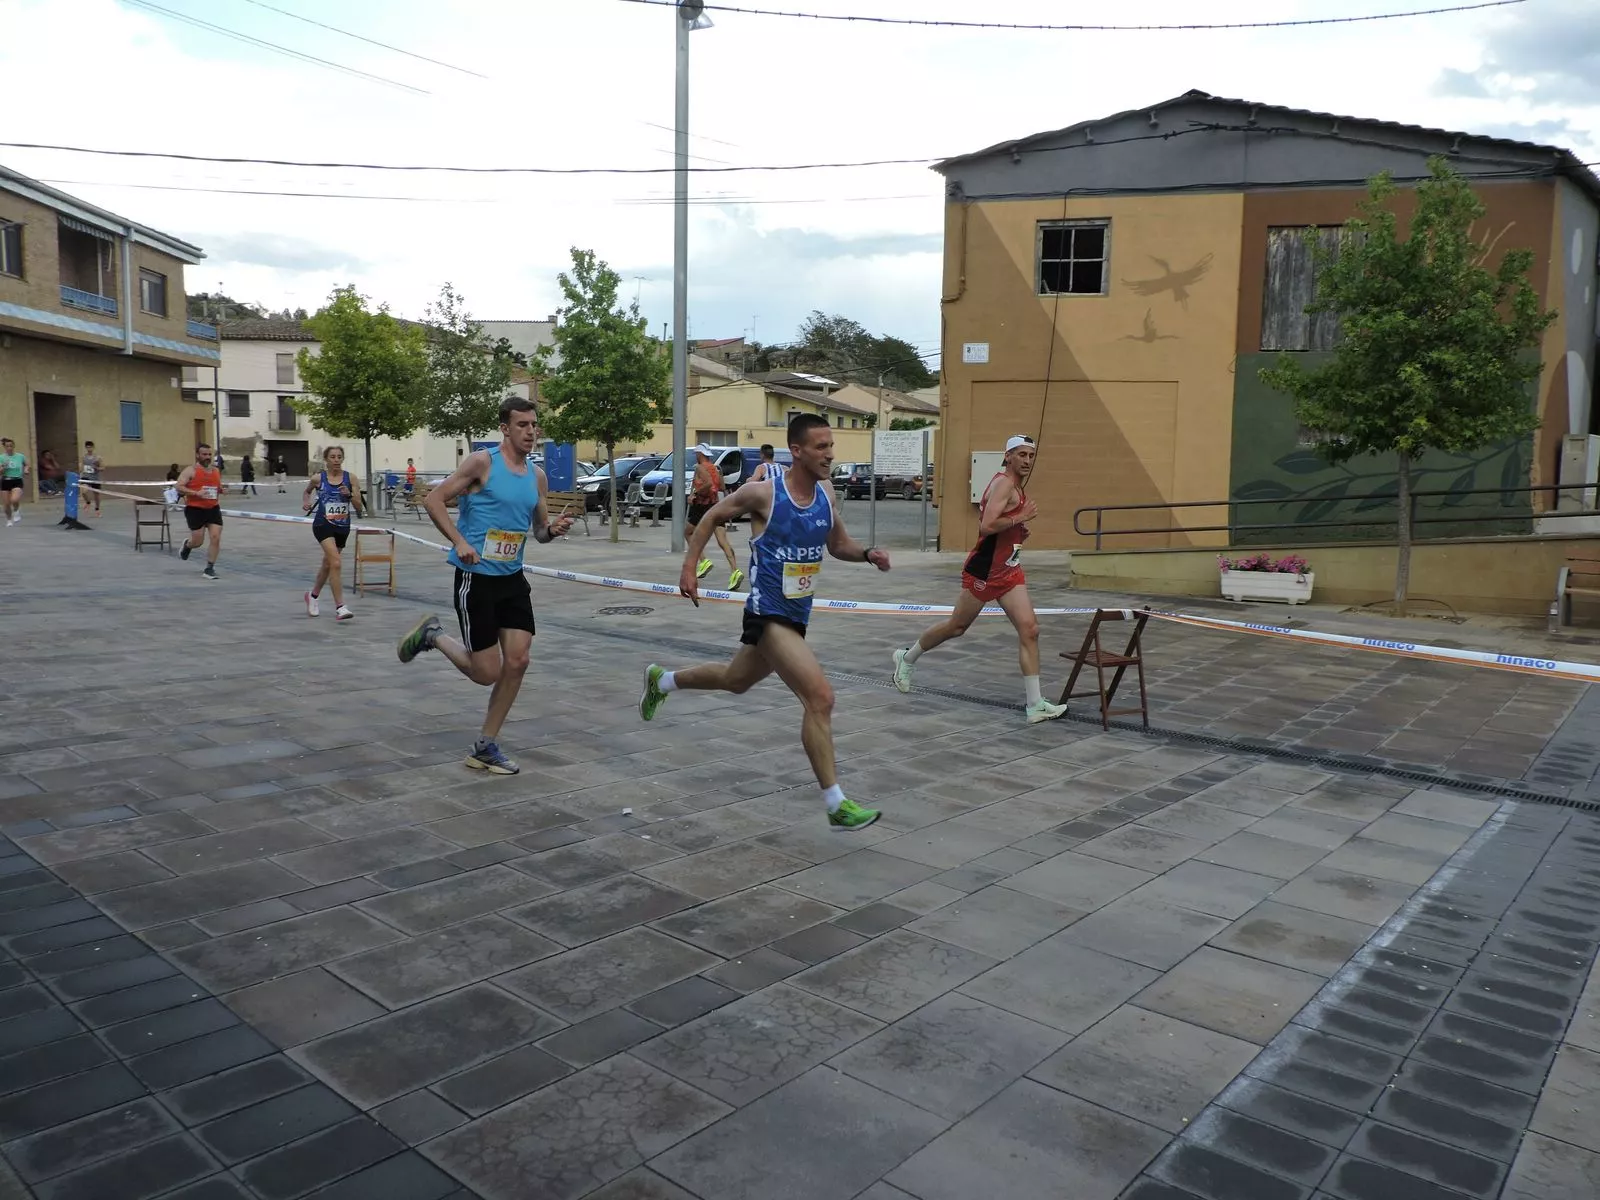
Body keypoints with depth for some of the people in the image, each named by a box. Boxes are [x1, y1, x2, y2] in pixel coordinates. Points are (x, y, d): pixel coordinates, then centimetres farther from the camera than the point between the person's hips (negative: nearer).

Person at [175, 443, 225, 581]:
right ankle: (187, 546, 40)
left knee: (216, 538, -7)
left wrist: (222, 490, 2)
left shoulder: (216, 470, 11)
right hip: (195, 510, -5)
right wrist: (196, 493, -26)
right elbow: (179, 487, -14)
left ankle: (209, 569, 1)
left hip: (213, 509, 5)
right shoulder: (190, 470, -7)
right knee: (198, 541, 1)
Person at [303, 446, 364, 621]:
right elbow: (307, 491, 22)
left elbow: (359, 508, -3)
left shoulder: (351, 478, -1)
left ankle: (312, 596, 44)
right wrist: (305, 502, 4)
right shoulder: (318, 478, -2)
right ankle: (340, 607, -19)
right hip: (323, 524, -3)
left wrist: (349, 495, -19)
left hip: (342, 526, 3)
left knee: (327, 564, 19)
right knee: (336, 563, -21)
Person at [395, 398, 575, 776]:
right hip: (476, 577, -6)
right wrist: (460, 542, -22)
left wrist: (554, 529, -6)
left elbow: (539, 530, 17)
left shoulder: (537, 476, 8)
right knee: (487, 673, -3)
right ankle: (432, 636, 25)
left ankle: (486, 748, 14)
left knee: (517, 662, 0)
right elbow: (433, 500, -12)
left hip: (512, 577, 6)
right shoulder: (482, 462, -11)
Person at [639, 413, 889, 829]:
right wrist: (689, 566, -4)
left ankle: (662, 680, 55)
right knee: (820, 697, -19)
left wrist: (867, 554, -7)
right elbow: (712, 517, 0)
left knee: (735, 680, 28)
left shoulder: (825, 493, 1)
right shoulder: (763, 494, -16)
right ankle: (837, 805, -11)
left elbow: (838, 544, 13)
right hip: (769, 615, -8)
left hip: (797, 614, 8)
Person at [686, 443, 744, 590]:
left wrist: (694, 493, -16)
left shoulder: (700, 467, -8)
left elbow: (708, 483, -24)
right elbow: (721, 487, 16)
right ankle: (735, 571, -19)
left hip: (702, 505, -6)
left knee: (688, 533, 16)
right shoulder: (715, 468, 15)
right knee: (723, 541, -4)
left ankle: (704, 561, 2)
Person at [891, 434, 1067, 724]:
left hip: (1009, 570, 8)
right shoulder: (1004, 483, -16)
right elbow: (986, 526, -27)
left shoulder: (1015, 487, 13)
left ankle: (1035, 704, -7)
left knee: (1029, 630, -6)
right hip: (984, 570, -8)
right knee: (957, 626, 9)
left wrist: (1019, 529, 9)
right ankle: (907, 657, 33)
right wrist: (1020, 517, -22)